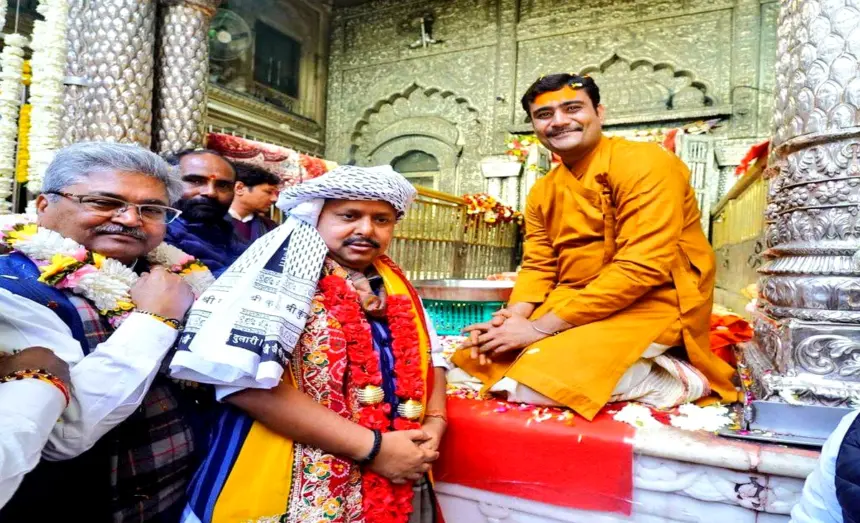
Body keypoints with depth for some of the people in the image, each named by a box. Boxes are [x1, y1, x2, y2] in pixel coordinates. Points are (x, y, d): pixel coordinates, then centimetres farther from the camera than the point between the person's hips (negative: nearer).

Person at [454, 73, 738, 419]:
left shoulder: (643, 163, -14)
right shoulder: (542, 192, 10)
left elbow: (643, 269, -23)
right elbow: (538, 269, 9)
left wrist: (540, 327, -22)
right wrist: (512, 318, -14)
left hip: (650, 310, -8)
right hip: (574, 310, 8)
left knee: (533, 386, -26)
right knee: (474, 361, 2)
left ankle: (675, 378, -5)